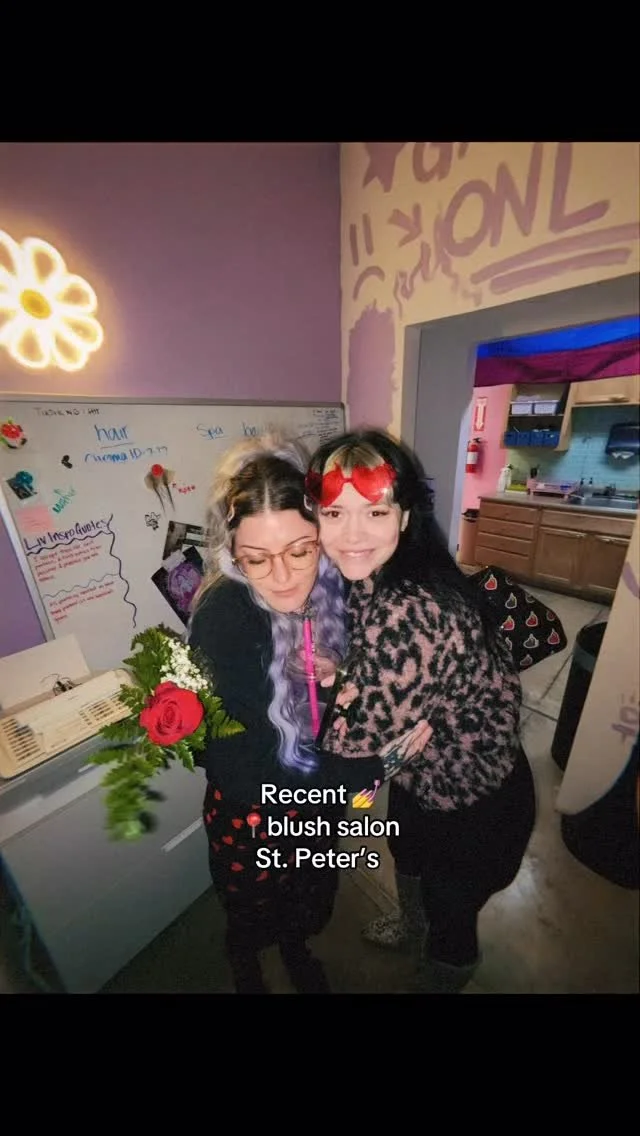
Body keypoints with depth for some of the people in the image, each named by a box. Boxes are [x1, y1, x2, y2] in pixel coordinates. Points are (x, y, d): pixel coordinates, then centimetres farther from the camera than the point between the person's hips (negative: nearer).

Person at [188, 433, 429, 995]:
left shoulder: (332, 589, -20)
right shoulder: (223, 622, -33)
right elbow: (244, 780, -31)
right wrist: (377, 768, -27)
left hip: (321, 800, 4)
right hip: (251, 819, -3)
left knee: (310, 898, 34)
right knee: (252, 914, 31)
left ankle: (297, 951, 70)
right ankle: (243, 964, 68)